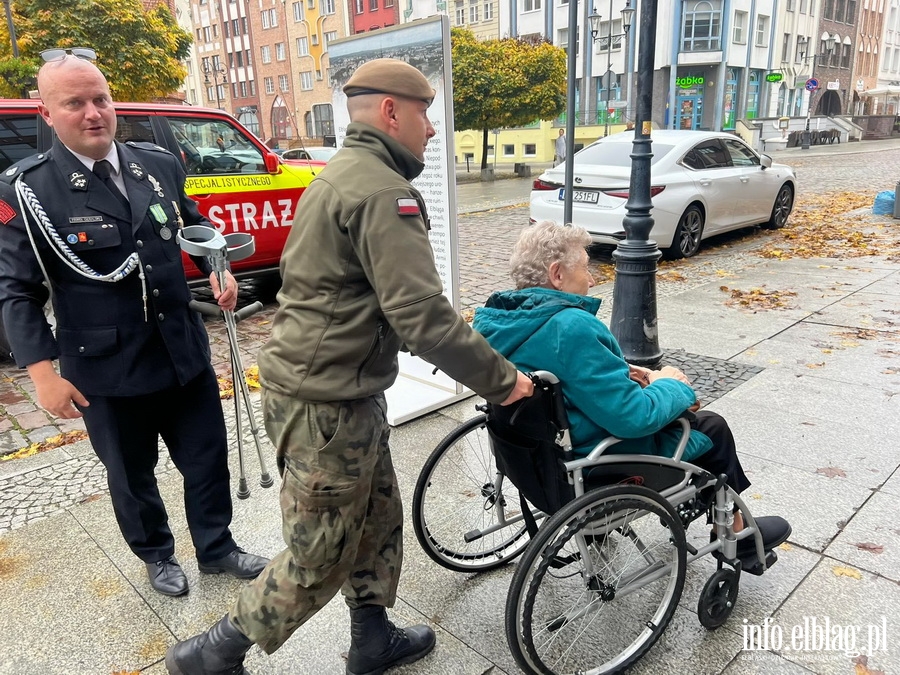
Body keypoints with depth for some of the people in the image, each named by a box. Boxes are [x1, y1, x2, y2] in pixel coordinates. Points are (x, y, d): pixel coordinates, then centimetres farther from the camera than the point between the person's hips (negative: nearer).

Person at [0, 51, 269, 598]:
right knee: (132, 476, 17)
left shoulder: (160, 164, 2)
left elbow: (194, 227, 18)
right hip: (106, 370, -3)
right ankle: (157, 557, 43)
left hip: (185, 351, 3)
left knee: (208, 459, 14)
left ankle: (216, 548, 38)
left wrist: (219, 269, -2)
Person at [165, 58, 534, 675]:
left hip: (326, 387, 10)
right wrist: (500, 379, -16)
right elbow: (421, 315, -27)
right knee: (320, 559, 8)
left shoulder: (340, 174, 14)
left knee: (379, 516, 21)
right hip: (327, 405, -10)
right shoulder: (384, 192, -19)